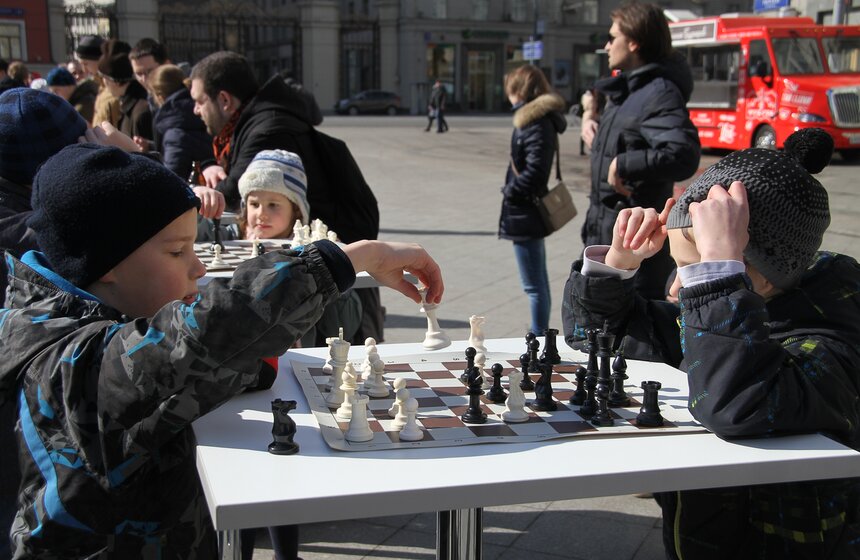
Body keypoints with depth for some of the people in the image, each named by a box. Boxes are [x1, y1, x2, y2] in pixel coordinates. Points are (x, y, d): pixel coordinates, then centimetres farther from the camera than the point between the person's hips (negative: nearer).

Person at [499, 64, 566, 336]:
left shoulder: (537, 122, -18)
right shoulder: (539, 118, 11)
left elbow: (535, 171, -25)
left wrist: (510, 191, -11)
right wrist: (513, 189, 7)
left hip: (524, 214, -11)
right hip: (530, 211, 11)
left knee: (534, 286, -2)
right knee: (539, 284, 20)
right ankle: (540, 332, 31)